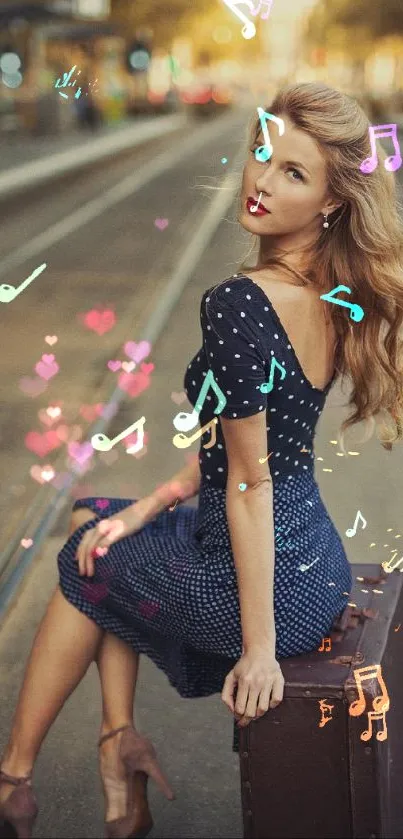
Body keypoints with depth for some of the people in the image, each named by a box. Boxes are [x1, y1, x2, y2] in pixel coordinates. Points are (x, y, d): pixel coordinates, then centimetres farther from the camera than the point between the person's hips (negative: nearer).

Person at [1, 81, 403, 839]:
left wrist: (259, 648, -18)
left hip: (271, 583, -8)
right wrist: (150, 506, 10)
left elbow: (251, 481, -23)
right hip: (319, 564, 8)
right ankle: (119, 736, 21)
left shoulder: (238, 305, -25)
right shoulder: (334, 297, 2)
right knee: (94, 518, 24)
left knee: (85, 563, 18)